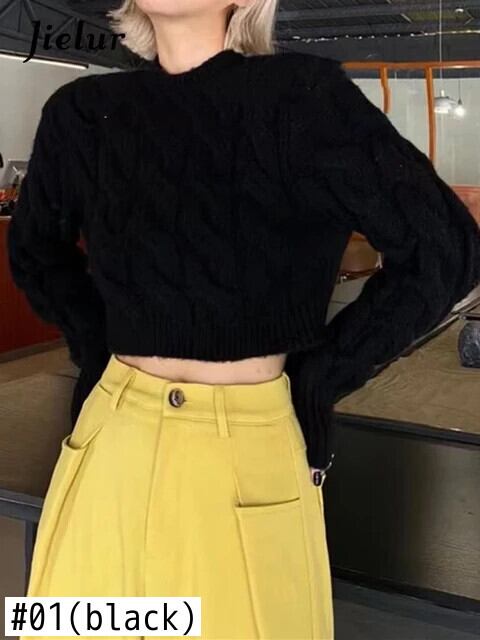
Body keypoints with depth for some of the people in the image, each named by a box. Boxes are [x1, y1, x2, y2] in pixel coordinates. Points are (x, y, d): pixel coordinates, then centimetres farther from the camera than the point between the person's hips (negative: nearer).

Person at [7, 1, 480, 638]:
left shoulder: (303, 96, -10)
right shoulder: (84, 111, 2)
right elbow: (34, 249, 19)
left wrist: (320, 375, -7)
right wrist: (97, 343, 7)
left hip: (248, 449, -3)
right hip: (113, 439, 4)